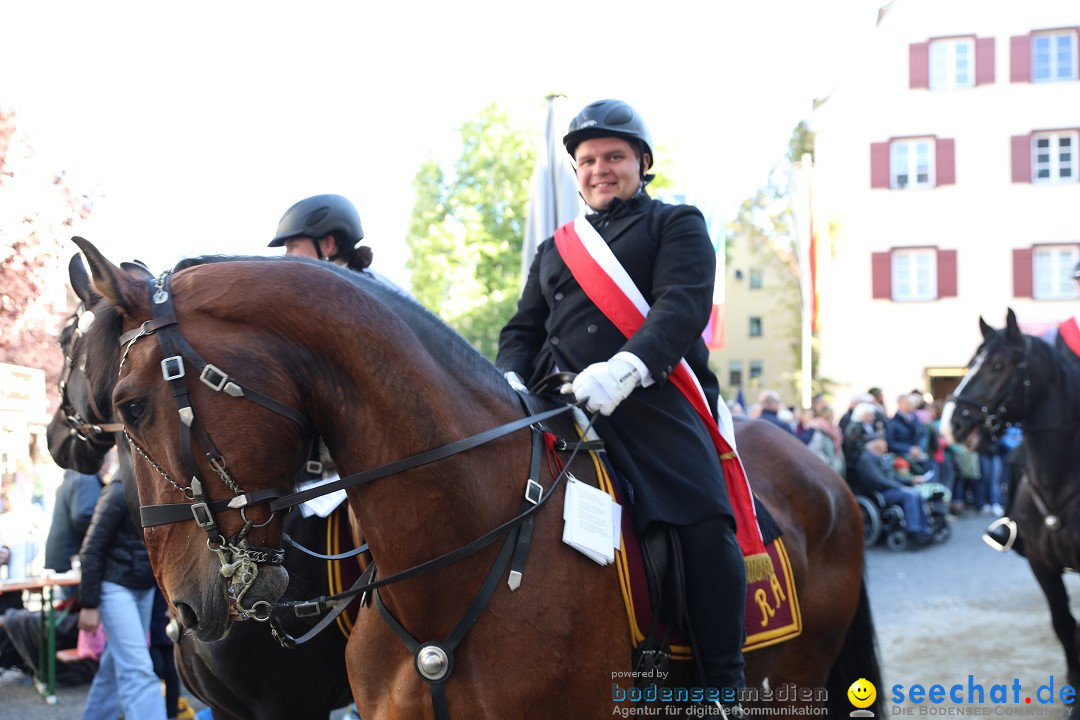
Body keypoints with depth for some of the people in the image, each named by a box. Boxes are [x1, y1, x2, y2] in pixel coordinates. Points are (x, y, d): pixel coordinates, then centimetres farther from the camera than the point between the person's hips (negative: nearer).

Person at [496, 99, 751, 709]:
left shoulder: (677, 225, 12)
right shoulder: (554, 250, 28)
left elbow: (683, 305, -6)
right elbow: (524, 327, 24)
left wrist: (625, 367, -26)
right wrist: (510, 377, -1)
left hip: (655, 396, -4)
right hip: (563, 403, 5)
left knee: (704, 522, -25)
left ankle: (725, 689, -13)